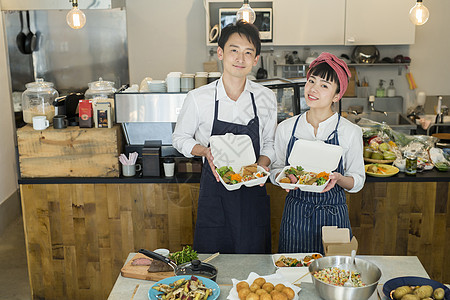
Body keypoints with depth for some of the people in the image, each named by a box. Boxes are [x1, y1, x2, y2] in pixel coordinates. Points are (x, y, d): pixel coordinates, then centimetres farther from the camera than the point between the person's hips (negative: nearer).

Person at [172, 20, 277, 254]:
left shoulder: (266, 98, -1)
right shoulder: (198, 98, -7)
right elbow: (180, 138, 6)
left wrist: (262, 164, -9)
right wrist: (205, 151, -13)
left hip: (253, 193, 2)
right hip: (214, 193, -1)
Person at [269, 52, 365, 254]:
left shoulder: (350, 132, -5)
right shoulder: (286, 128, 0)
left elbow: (357, 181, 1)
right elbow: (275, 170, 8)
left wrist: (338, 178, -18)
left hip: (333, 216, -1)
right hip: (295, 215, 1)